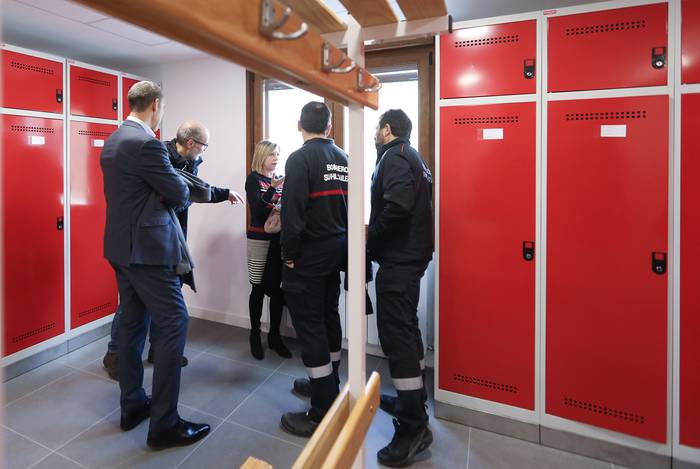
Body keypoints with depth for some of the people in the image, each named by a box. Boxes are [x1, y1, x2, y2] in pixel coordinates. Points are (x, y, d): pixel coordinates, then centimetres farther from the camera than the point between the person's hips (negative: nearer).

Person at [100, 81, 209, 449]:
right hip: (147, 248, -10)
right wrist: (179, 187, 7)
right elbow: (179, 192, -14)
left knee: (133, 322, 15)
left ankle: (132, 405, 29)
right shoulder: (147, 143, -17)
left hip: (121, 246, 10)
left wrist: (163, 194, 9)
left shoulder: (113, 141, 13)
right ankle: (164, 424, 3)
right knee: (173, 323, -5)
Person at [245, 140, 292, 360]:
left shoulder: (280, 179, 13)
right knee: (259, 288, 1)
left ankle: (274, 335, 16)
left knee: (277, 288, 6)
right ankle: (255, 335, 14)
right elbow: (257, 207, -16)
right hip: (259, 239, -4)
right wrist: (272, 187, -27)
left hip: (279, 238, 5)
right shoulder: (253, 179, -2)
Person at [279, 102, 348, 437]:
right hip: (337, 250, 8)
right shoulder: (343, 159, 8)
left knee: (310, 326, -1)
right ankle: (330, 385, 38)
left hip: (309, 255, -7)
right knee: (328, 318, 20)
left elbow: (292, 212, -19)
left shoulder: (300, 158, -13)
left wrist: (289, 255, -10)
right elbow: (350, 205, 11)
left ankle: (323, 414, 8)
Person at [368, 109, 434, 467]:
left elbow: (397, 207, -27)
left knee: (395, 334, -7)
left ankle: (414, 426, 2)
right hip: (410, 256, 11)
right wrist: (376, 234, 12)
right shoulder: (412, 157, 19)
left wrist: (370, 234, -12)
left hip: (397, 260, -11)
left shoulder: (394, 157, -12)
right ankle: (413, 399, 33)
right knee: (405, 328, 18)